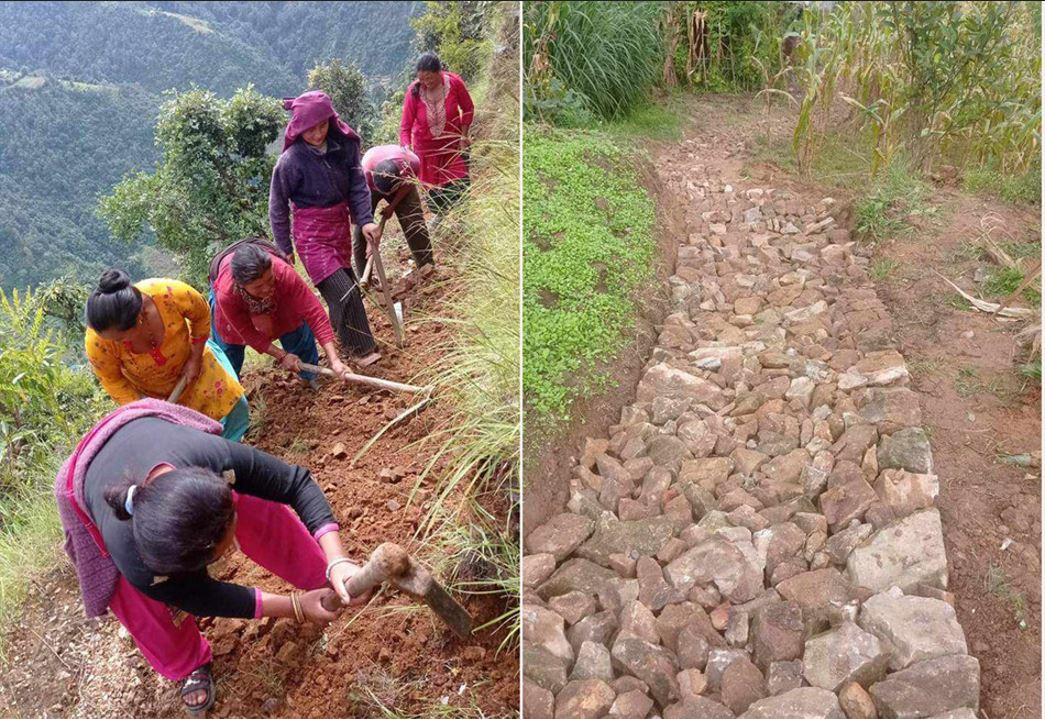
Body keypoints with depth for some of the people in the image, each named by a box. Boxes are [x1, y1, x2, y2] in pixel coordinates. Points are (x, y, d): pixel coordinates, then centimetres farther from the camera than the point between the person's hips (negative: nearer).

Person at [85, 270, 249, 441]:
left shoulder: (171, 294, -43)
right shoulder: (96, 342, -39)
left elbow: (202, 315, -18)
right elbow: (112, 380, -17)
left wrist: (195, 358, -13)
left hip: (188, 359, 1)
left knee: (232, 404, 13)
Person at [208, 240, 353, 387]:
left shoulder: (284, 273, -46)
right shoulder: (225, 293, -44)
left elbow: (313, 311, -43)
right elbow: (247, 332, -27)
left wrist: (334, 360, -48)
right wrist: (281, 356, -25)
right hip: (234, 295, -1)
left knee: (299, 331, -2)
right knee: (227, 349, 7)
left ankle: (310, 378, 23)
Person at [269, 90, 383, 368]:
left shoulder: (344, 145, -8)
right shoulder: (291, 161, -18)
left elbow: (357, 184, -2)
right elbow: (278, 207, -8)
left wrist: (365, 219, -16)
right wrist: (285, 248, -3)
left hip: (340, 225, 5)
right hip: (312, 235, -5)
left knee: (346, 285, 19)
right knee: (343, 292, -11)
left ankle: (343, 333, 43)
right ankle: (361, 349, 4)